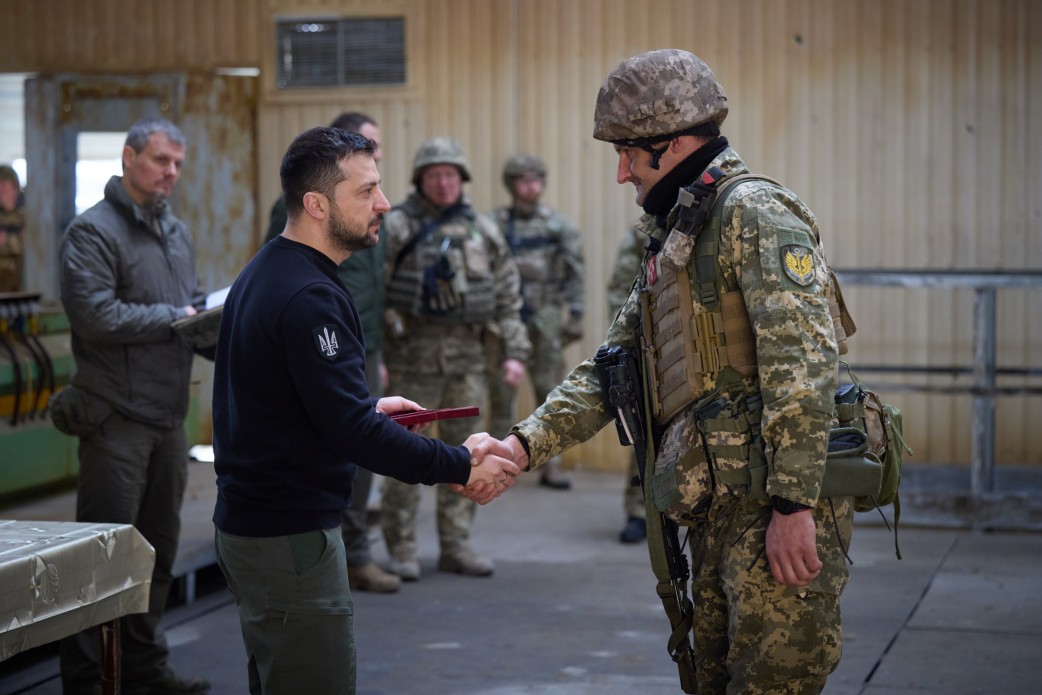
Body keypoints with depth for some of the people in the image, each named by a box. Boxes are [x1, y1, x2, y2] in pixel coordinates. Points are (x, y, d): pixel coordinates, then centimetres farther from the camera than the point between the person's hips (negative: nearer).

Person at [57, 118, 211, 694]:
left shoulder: (176, 231, 17)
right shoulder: (93, 231, -10)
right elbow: (95, 316, -21)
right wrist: (173, 318, -13)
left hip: (169, 416, 8)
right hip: (118, 418, -8)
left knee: (158, 548, 15)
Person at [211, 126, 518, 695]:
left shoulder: (265, 273, 11)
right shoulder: (309, 297, -21)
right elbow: (352, 432, -25)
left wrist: (369, 409, 21)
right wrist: (460, 466, -19)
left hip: (246, 523, 11)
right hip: (290, 539, -11)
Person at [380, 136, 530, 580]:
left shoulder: (483, 231, 10)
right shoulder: (395, 227, -3)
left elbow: (508, 296, 14)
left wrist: (514, 353, 7)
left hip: (466, 358, 4)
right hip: (413, 356, -4)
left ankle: (456, 546, 16)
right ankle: (401, 550, 7)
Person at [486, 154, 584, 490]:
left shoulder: (558, 225, 4)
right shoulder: (494, 224, 3)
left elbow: (575, 273, 4)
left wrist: (574, 315, -1)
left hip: (545, 320, 0)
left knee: (550, 393, 2)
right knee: (501, 392, 3)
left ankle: (551, 465, 7)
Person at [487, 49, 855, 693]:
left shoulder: (754, 213, -10)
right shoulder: (672, 241, 20)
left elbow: (802, 360, -20)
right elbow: (611, 369, 20)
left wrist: (793, 504, -24)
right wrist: (525, 444, 7)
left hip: (780, 511, -9)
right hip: (718, 511, 10)